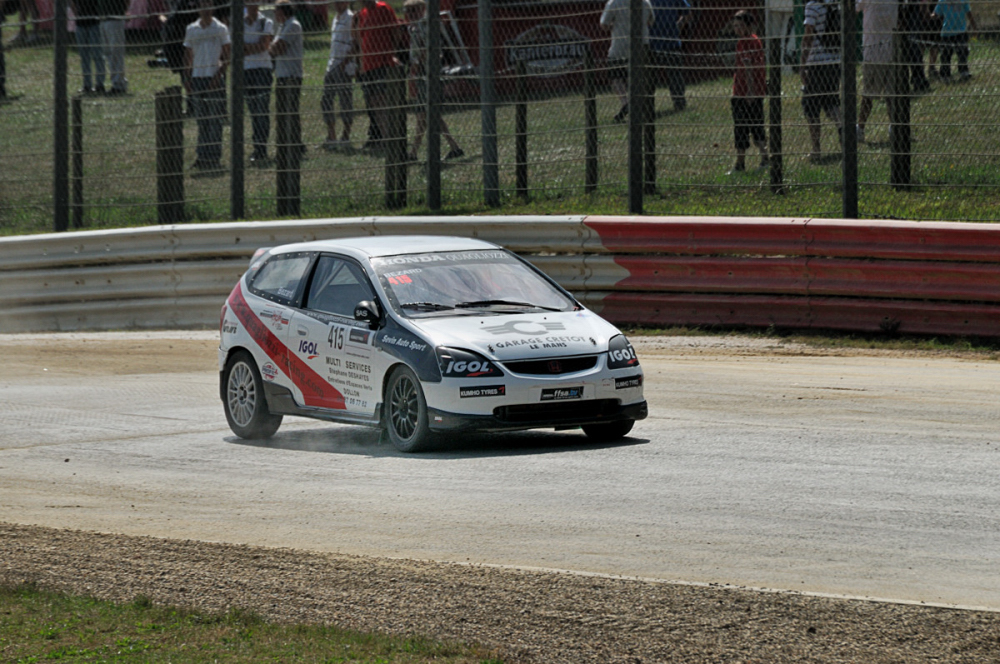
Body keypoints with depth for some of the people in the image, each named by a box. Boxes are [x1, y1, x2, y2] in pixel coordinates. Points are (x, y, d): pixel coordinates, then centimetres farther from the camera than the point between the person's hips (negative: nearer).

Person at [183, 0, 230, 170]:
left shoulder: (220, 28, -1)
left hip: (214, 77, -4)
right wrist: (187, 77, 5)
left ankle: (214, 157, -4)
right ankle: (202, 156, 11)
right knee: (201, 119, 7)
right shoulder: (192, 29, 11)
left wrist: (219, 74, -13)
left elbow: (227, 56, -3)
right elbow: (187, 55, 16)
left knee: (215, 119, -5)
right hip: (197, 77, 4)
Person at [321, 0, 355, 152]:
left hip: (345, 67, -9)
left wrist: (344, 62, -20)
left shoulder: (351, 18, -8)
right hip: (332, 65, 9)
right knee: (326, 101, 6)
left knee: (345, 102, -4)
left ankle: (346, 137, 2)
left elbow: (354, 45, -14)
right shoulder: (335, 19, 18)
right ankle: (331, 138, 9)